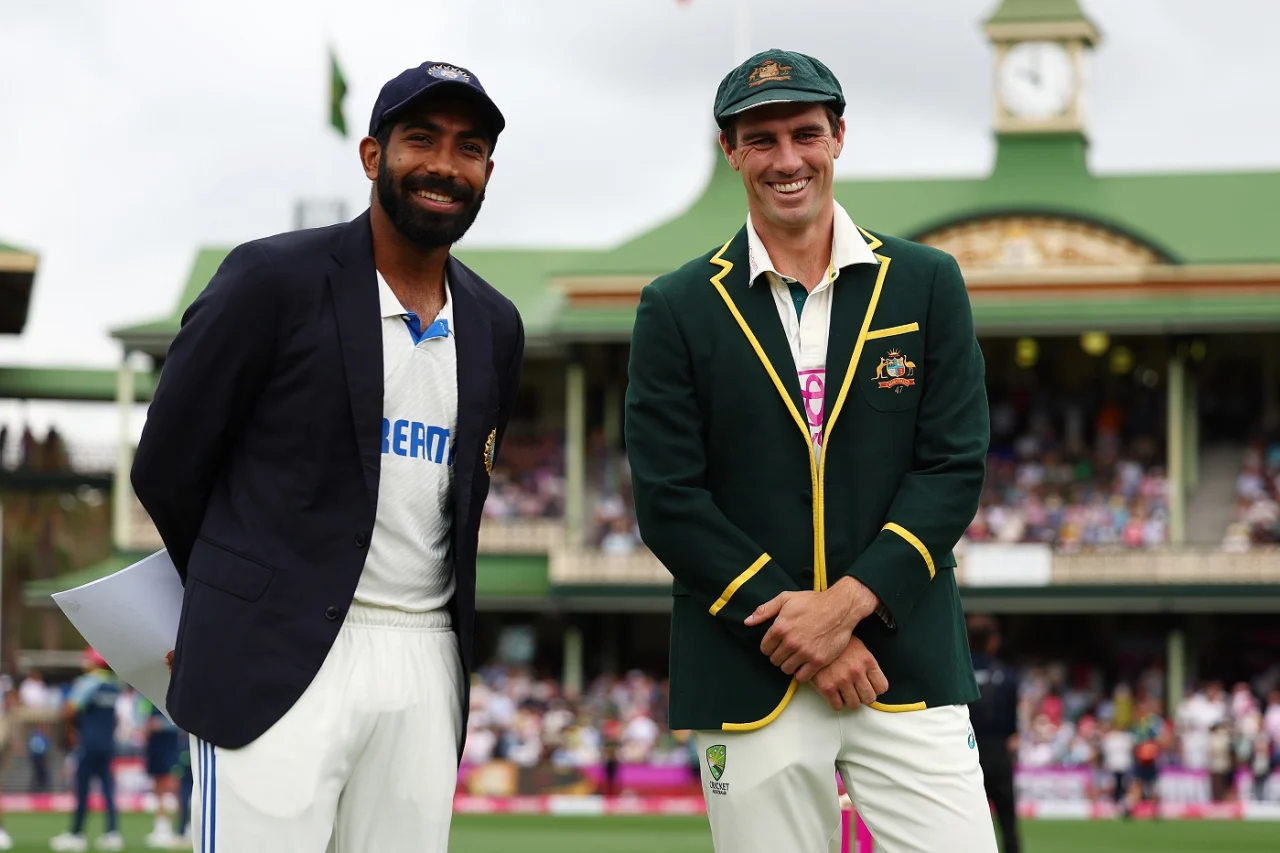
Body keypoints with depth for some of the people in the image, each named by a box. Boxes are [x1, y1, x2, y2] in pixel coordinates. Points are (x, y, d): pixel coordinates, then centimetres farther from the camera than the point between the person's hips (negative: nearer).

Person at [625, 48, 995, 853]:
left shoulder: (927, 284, 8)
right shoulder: (678, 308, 4)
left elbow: (955, 467, 2)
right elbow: (669, 501, -2)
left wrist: (850, 601, -12)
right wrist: (801, 635, -10)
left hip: (906, 664, 1)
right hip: (749, 681, 0)